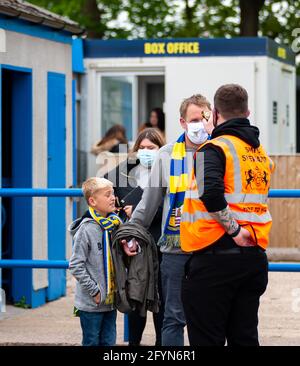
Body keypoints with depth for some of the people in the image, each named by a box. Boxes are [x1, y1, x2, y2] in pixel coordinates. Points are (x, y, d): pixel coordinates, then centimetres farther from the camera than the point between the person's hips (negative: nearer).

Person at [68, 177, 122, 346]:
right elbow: (76, 265, -14)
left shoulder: (115, 224, 6)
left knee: (109, 341, 10)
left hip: (110, 300, 6)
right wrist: (94, 291, -14)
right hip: (91, 304, -6)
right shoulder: (87, 229, -13)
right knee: (92, 342, 3)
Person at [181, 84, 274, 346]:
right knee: (244, 337, 12)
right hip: (255, 257, 7)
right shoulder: (261, 152, 15)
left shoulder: (214, 148, -9)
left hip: (216, 255, -7)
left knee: (207, 338, -2)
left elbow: (211, 192, -26)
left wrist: (233, 229, -18)